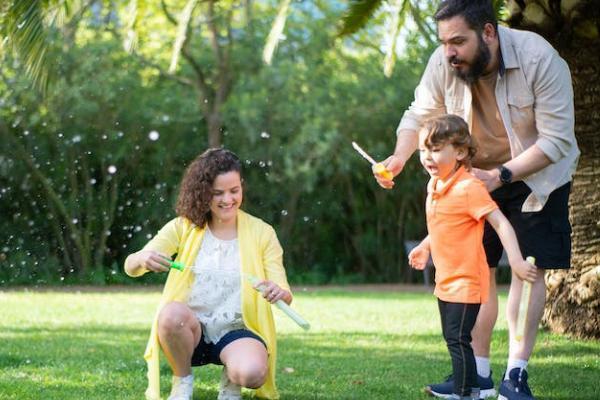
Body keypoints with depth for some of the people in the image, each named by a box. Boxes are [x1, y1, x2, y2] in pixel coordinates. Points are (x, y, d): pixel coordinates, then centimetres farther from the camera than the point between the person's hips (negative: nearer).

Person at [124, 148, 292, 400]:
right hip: (190, 331, 1)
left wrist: (279, 293, -29)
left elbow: (285, 295, -3)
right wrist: (143, 259, -33)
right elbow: (130, 267, -8)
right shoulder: (184, 227, 2)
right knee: (172, 313, -35)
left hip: (237, 332, -1)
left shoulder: (261, 233, 2)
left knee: (252, 373, -34)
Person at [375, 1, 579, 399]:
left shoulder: (539, 59, -32)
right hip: (477, 176, 4)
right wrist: (398, 158, -27)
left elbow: (557, 140, -29)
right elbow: (419, 116, -7)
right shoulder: (443, 64, -21)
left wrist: (501, 175, -37)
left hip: (536, 174, -3)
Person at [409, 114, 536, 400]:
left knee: (458, 338, -10)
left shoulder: (469, 188, -21)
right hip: (446, 280, 10)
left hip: (466, 280, -10)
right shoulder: (434, 186, 7)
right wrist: (425, 247, 24)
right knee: (452, 338, 19)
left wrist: (515, 260, -31)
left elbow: (501, 223, -24)